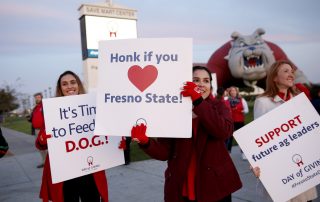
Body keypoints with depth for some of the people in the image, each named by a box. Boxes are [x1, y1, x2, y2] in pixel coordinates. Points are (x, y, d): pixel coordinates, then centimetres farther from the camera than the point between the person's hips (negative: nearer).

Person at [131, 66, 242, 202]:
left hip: (215, 185, 0)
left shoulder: (219, 106, 0)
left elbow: (224, 132, -21)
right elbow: (164, 152, -6)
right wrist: (145, 142, -26)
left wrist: (198, 101, -26)